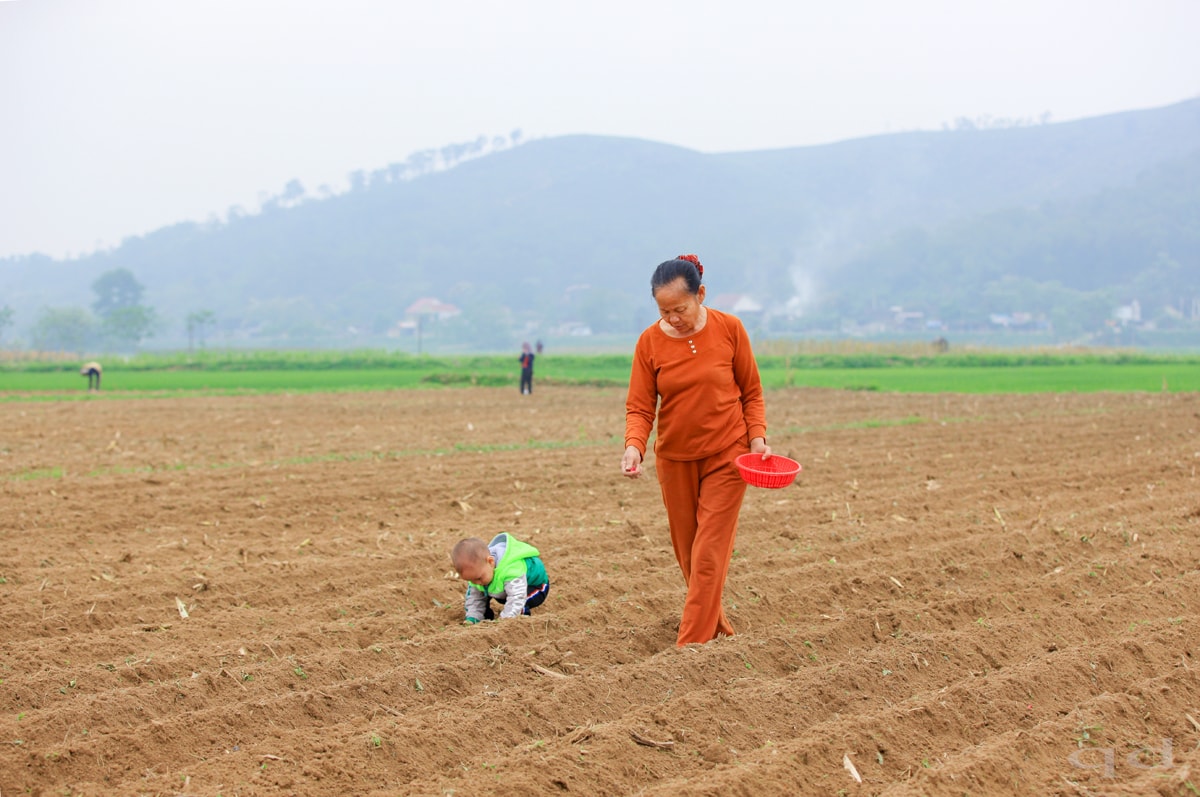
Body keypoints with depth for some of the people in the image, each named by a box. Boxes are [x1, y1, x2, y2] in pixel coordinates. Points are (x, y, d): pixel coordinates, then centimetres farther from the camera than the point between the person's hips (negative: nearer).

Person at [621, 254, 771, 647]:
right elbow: (639, 407, -7)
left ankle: (691, 647, -7)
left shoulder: (729, 329, -10)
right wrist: (633, 447, -25)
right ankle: (718, 626, 30)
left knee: (709, 554, -8)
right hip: (675, 459, 3)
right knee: (687, 553, 11)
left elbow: (751, 392, 1)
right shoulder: (650, 342, -8)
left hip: (726, 455, -2)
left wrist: (757, 435, -13)